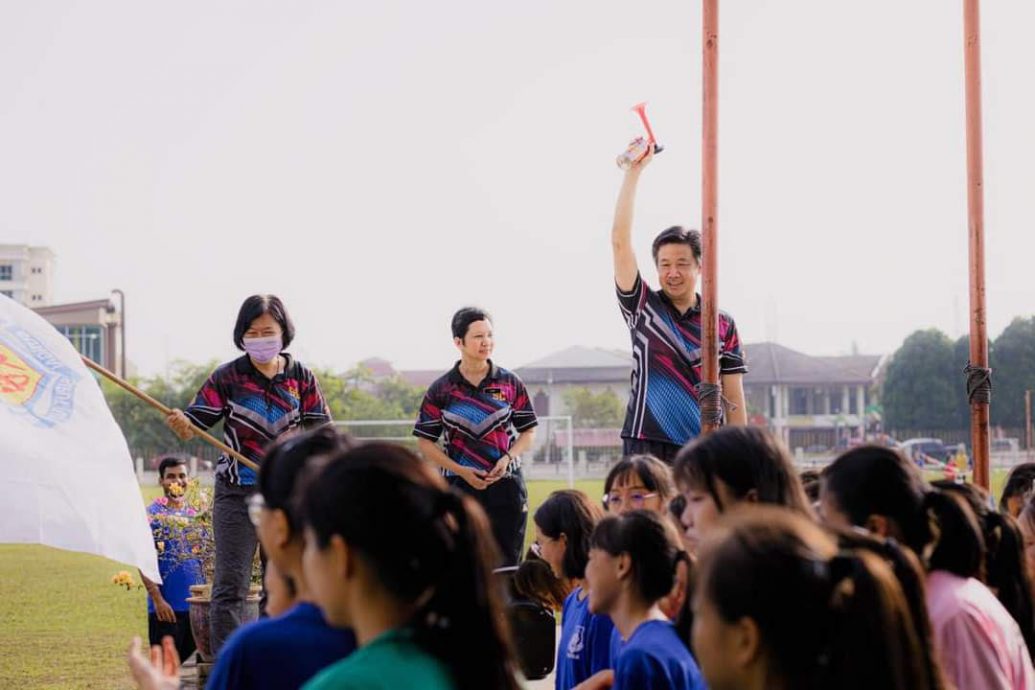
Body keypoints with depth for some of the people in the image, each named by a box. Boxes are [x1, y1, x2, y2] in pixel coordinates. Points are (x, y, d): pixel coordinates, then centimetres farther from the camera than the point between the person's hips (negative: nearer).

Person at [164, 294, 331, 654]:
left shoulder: (301, 378, 3)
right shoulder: (227, 377, -3)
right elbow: (194, 425, -7)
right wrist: (179, 423, -29)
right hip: (237, 494, -3)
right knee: (230, 587, -7)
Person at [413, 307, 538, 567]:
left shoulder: (510, 383, 4)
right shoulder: (441, 389, -1)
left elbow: (528, 431, 10)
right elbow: (425, 442, 1)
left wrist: (508, 458, -9)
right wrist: (462, 471, -10)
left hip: (507, 485, 1)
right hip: (460, 486, -1)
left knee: (508, 564, 4)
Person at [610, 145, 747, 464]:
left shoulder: (723, 326, 8)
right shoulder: (642, 307, 6)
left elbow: (734, 400, 10)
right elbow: (620, 241, -3)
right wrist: (634, 171, -7)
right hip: (646, 450, -1)